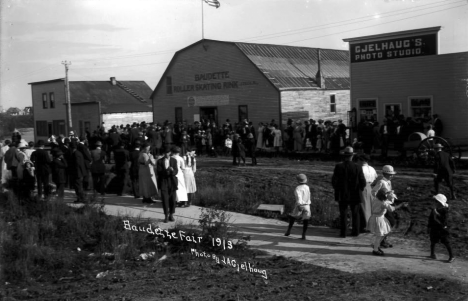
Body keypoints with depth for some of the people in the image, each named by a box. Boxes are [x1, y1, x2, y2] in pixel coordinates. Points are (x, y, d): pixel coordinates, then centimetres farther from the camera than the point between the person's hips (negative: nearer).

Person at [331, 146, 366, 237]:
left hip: (342, 195, 0)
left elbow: (334, 181, -9)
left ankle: (343, 232, 9)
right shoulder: (357, 168, -10)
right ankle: (356, 231, 20)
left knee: (343, 214, 8)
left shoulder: (338, 167, -11)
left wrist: (337, 189, 8)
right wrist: (359, 189, 12)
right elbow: (363, 182, -8)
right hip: (355, 195, 0)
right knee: (355, 214, 15)